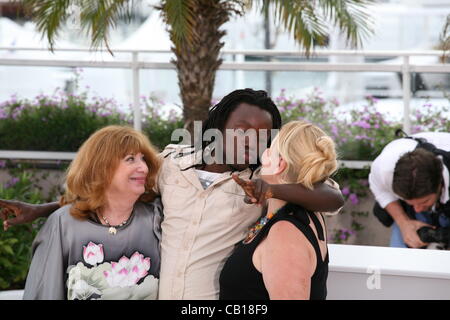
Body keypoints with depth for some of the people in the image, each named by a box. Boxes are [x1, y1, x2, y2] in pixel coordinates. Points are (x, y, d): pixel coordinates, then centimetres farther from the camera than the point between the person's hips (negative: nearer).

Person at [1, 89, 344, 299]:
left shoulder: (263, 181, -4)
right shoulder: (172, 161, 4)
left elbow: (333, 198, -12)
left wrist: (275, 189, -27)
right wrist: (41, 210, 13)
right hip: (157, 291, 2)